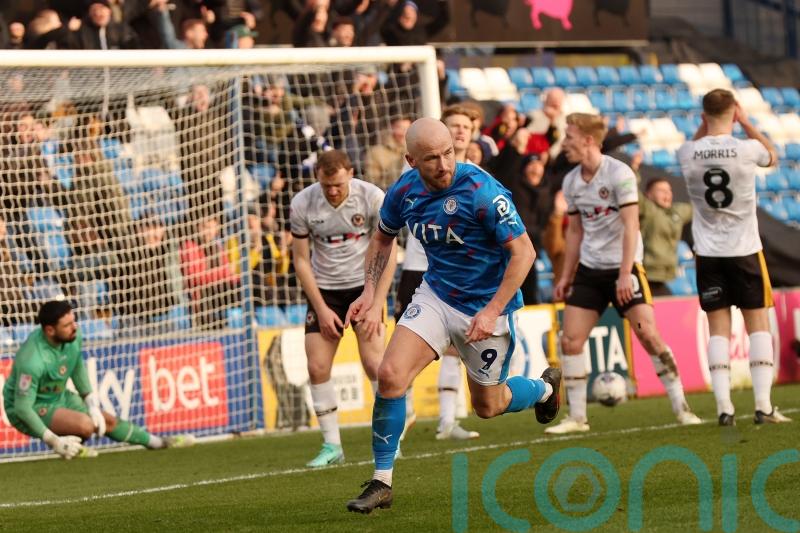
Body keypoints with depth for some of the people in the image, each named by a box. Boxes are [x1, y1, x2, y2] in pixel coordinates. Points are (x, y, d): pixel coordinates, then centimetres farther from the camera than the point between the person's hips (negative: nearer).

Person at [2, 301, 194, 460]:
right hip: (30, 408, -8)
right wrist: (53, 441, -28)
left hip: (59, 397, 8)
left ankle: (159, 442, 30)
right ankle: (65, 447, -1)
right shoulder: (33, 360, -37)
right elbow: (22, 407, -30)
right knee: (85, 424, -29)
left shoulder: (74, 337, -13)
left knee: (108, 421, 13)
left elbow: (78, 368, 9)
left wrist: (92, 405, 5)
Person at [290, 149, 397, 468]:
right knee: (317, 367, -7)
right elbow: (300, 259, -3)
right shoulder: (302, 204, -12)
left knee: (374, 362, -13)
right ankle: (331, 445, 4)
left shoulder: (372, 198, -16)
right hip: (323, 288, 2)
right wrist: (321, 308, -8)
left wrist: (377, 306, -14)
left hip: (364, 284, -2)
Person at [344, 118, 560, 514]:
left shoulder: (482, 192, -25)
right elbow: (383, 237, 14)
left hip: (486, 305, -4)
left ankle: (544, 388, 46)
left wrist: (492, 311, -25)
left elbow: (523, 252, -22)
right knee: (390, 375, -16)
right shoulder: (404, 191, -8)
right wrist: (370, 291, 2)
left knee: (488, 407, 11)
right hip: (435, 295, 4)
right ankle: (381, 483, -5)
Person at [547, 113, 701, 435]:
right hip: (589, 269, 6)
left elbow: (631, 226, -16)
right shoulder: (571, 181, 7)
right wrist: (566, 277, 15)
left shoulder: (619, 174, -13)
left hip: (623, 266, -6)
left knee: (648, 334, -12)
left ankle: (681, 408, -3)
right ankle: (577, 418, 6)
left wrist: (625, 274, -22)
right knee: (570, 340, -2)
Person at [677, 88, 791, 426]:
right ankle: (763, 405, 0)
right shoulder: (746, 149, -12)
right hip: (745, 250, -2)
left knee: (718, 328, 5)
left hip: (708, 253, 2)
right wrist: (746, 123, 15)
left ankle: (723, 407, -2)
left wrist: (705, 125, 11)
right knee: (758, 325, 6)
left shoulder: (688, 154, -7)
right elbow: (772, 157, 13)